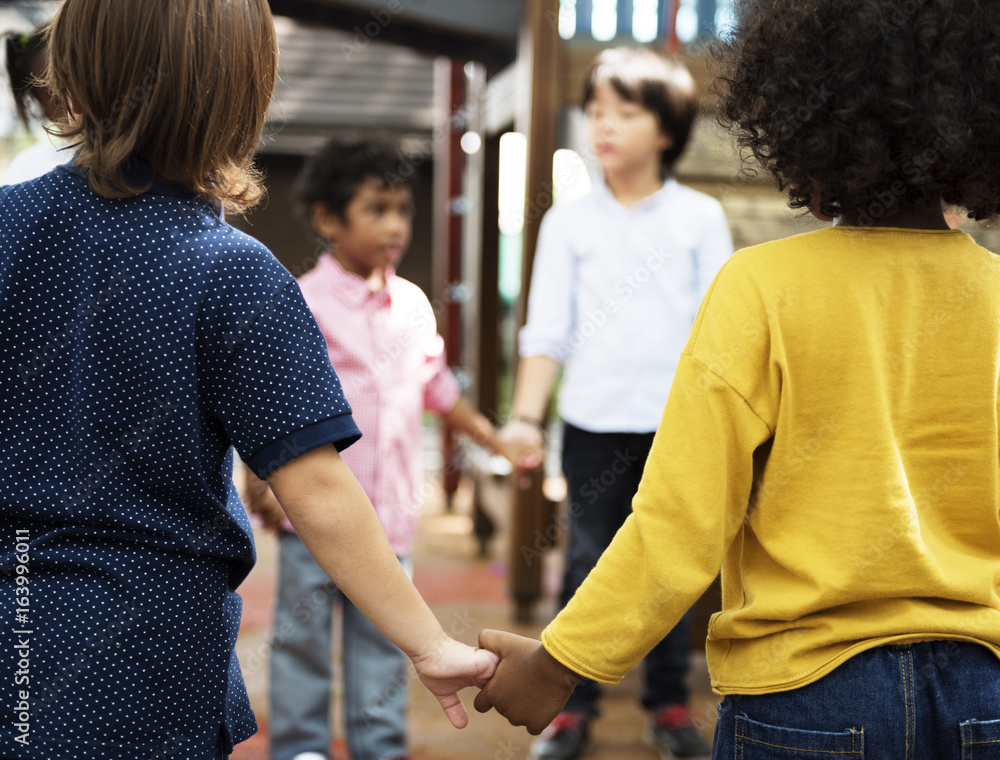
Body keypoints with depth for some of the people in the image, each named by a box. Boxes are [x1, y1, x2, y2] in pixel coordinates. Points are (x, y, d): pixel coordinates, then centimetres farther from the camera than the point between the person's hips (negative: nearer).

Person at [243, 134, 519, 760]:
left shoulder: (413, 304, 7)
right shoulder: (302, 303, -10)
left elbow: (437, 385, 19)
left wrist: (494, 439, 20)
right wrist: (261, 480, -18)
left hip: (390, 511, 5)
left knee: (384, 636, 12)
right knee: (303, 634, 7)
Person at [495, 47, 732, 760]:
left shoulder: (701, 216, 3)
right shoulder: (569, 220, 4)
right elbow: (547, 329, 3)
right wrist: (525, 416, -6)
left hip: (679, 421, 0)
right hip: (594, 422, 0)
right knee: (587, 562, 5)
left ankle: (669, 701, 21)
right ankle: (573, 702, 15)